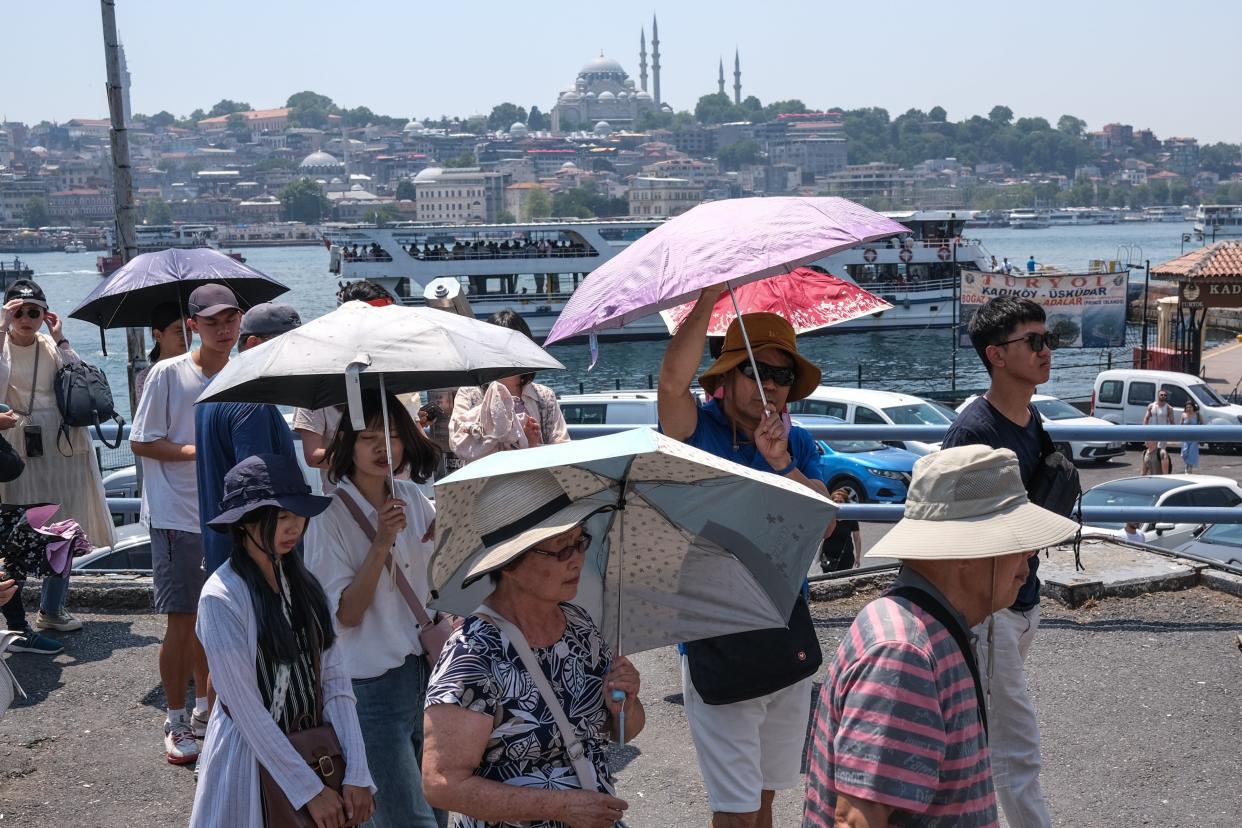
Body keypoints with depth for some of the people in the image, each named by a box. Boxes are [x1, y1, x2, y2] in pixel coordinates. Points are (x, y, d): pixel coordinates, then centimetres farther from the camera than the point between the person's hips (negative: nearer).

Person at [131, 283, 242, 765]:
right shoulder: (168, 374, -10)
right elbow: (140, 443, -9)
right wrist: (198, 451, -19)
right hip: (176, 516, -5)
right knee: (182, 620, -2)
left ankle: (205, 708, 30)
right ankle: (176, 724, 11)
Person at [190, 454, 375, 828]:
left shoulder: (304, 584, 1)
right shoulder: (222, 597, -17)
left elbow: (335, 683, -2)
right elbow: (246, 709, -17)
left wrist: (357, 775, -10)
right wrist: (311, 790, -15)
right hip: (253, 757, -5)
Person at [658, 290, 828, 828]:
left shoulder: (798, 443, 5)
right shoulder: (698, 429, -9)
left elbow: (825, 525, -7)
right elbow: (673, 380, -31)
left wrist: (782, 462, -21)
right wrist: (711, 295, -29)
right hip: (717, 646, -5)